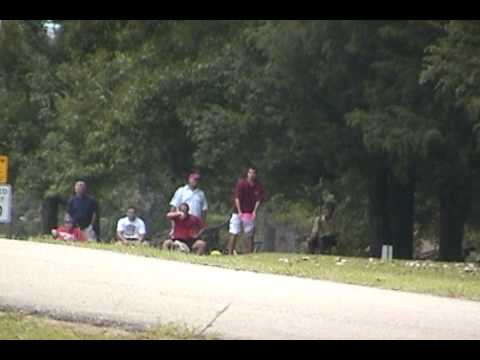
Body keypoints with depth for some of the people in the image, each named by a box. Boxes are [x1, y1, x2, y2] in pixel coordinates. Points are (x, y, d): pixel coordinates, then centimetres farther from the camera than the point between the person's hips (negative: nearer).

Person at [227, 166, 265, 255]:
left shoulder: (259, 186, -2)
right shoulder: (241, 183, -9)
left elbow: (259, 199, -2)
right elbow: (237, 198, -11)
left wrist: (254, 211, -14)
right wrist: (239, 212, -18)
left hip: (250, 214, 3)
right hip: (238, 212, -3)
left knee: (250, 235, 1)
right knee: (234, 234, -6)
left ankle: (249, 254, 5)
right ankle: (230, 253, -5)